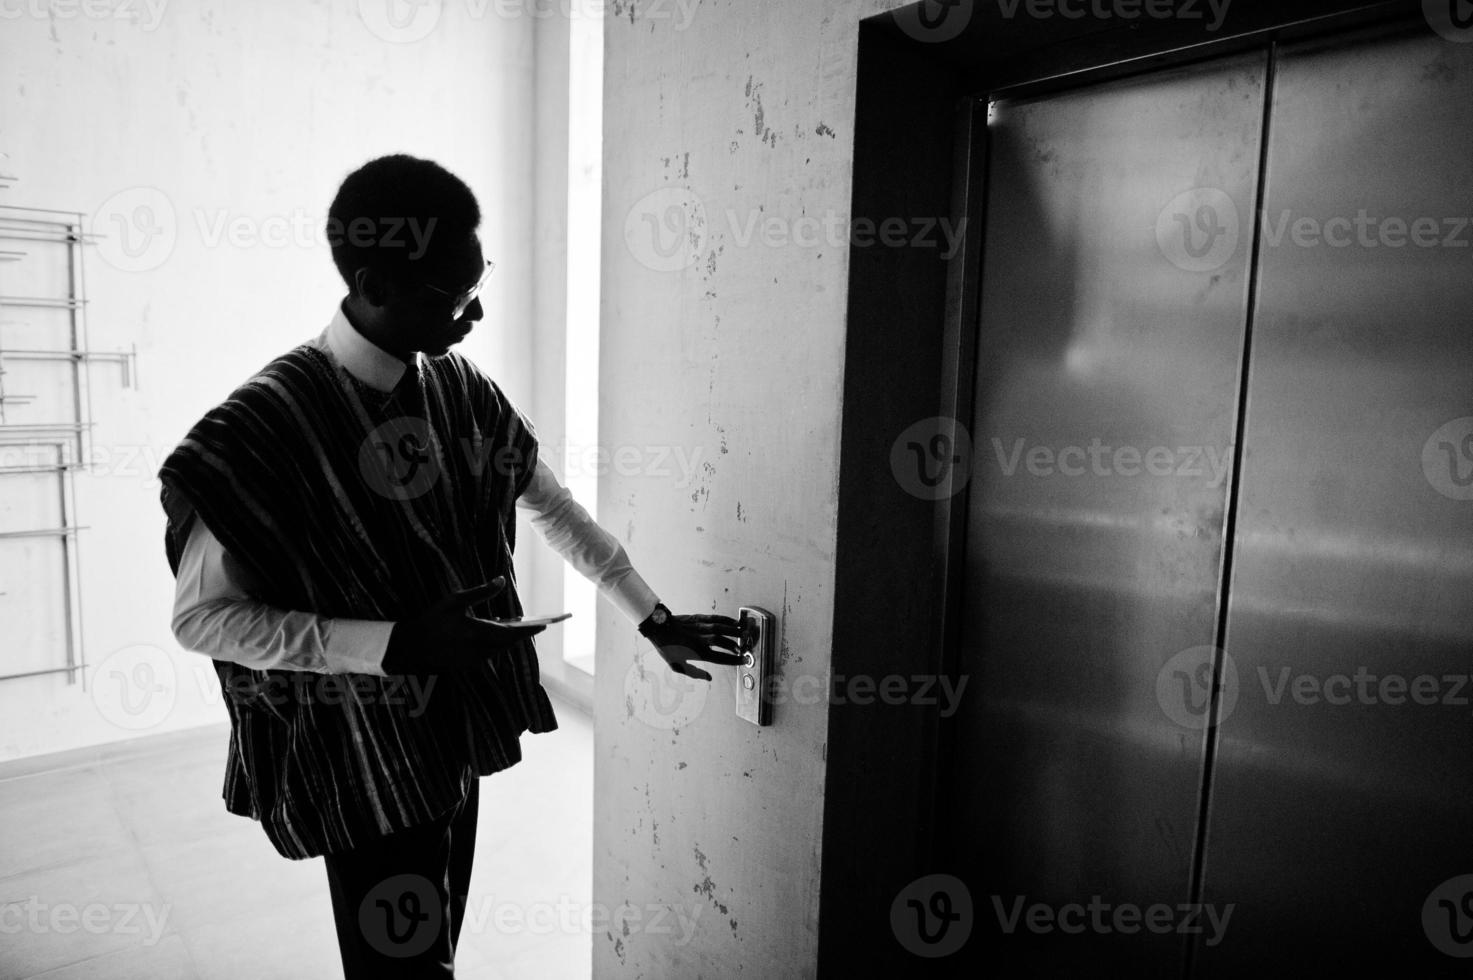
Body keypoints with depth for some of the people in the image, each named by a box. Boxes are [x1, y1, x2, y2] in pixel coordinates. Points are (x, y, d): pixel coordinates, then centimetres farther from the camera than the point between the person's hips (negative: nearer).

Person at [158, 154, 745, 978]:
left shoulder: (463, 390, -2)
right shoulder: (262, 424, -19)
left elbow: (556, 511, 8)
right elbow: (201, 616, -15)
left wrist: (657, 620, 8)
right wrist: (393, 643, -25)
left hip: (459, 726, 5)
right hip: (360, 757, -5)